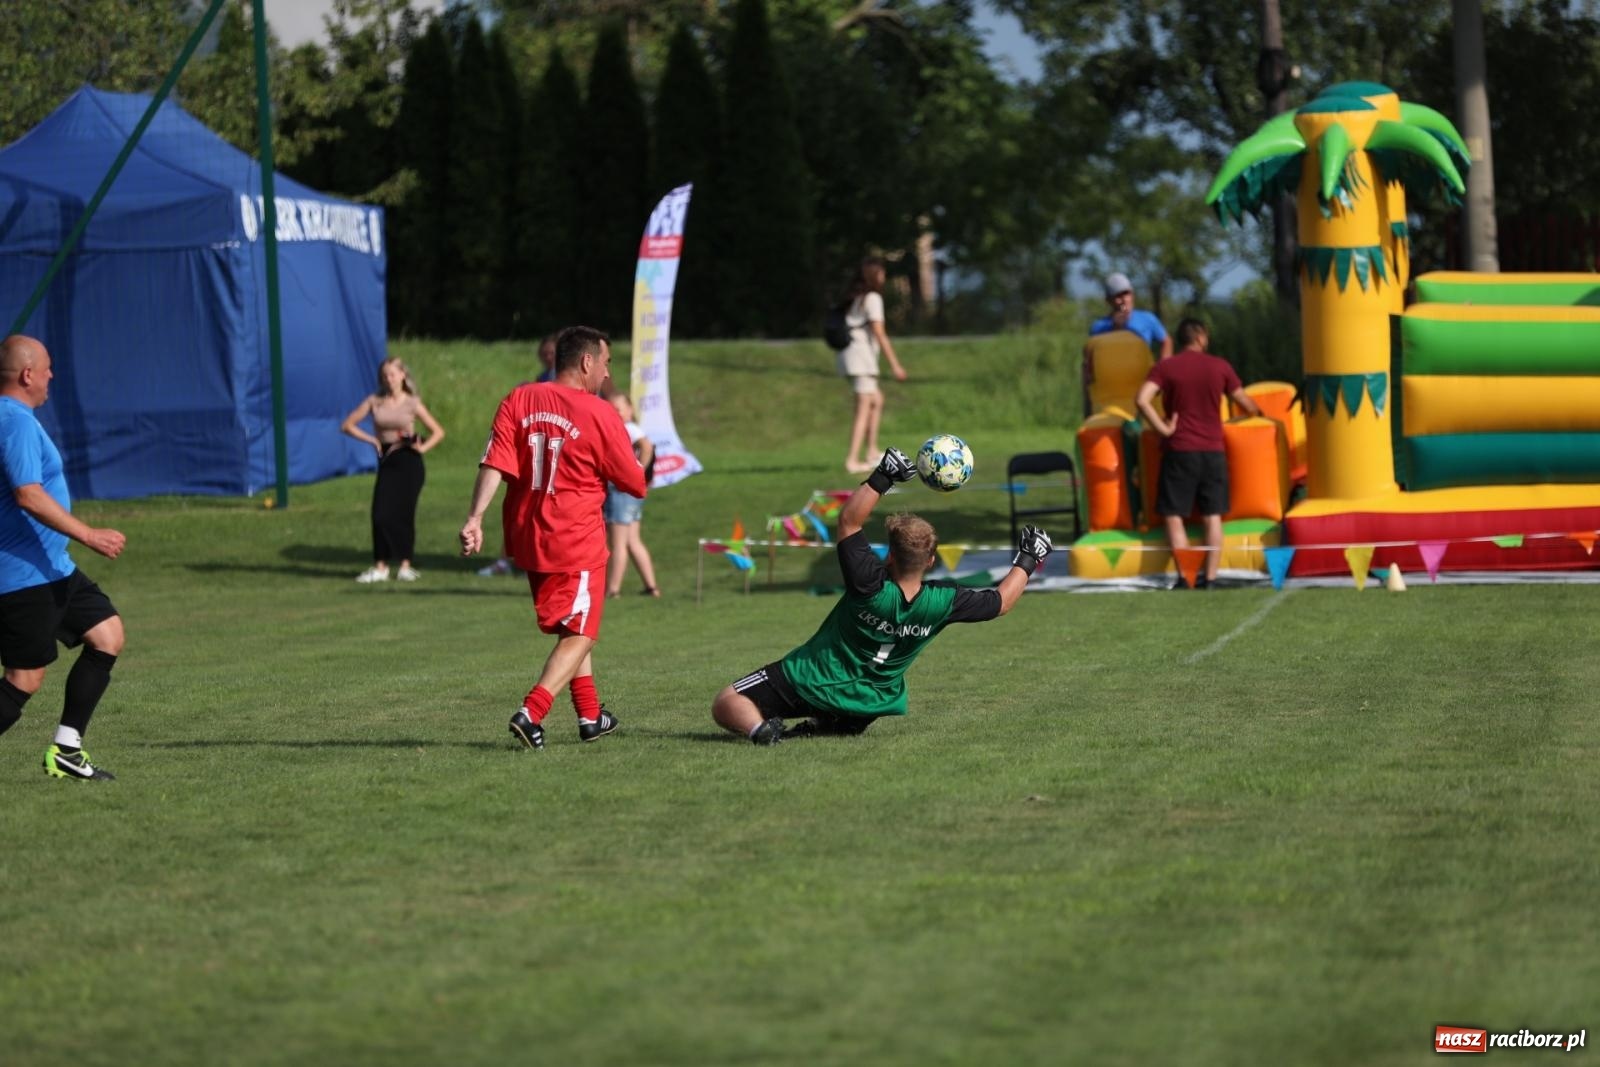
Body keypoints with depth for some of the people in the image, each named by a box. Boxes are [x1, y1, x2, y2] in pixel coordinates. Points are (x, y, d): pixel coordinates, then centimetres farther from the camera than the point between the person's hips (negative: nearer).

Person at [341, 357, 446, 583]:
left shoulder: (411, 403, 0)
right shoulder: (374, 402, 4)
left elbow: (438, 432, 4)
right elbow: (348, 425, 7)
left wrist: (422, 447, -12)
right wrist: (371, 440, -2)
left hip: (409, 462, -2)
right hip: (387, 462, 2)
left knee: (404, 514, -1)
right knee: (381, 514, -9)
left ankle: (405, 566, 10)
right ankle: (380, 566, -4)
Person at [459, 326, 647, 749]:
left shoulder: (518, 400, 1)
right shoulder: (600, 414, -11)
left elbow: (494, 465, -10)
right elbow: (635, 484, -3)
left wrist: (475, 517, -15)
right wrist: (644, 466, 18)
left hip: (527, 537, 6)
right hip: (577, 540, -6)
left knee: (571, 630, 22)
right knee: (579, 635, 2)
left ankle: (590, 717, 31)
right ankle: (530, 713, -17)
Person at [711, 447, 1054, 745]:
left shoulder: (870, 587, -29)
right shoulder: (941, 603, -19)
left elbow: (848, 520, -19)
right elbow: (999, 601, -2)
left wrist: (883, 476, -18)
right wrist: (1028, 559, 12)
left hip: (809, 681, -3)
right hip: (868, 705, 4)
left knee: (726, 705, 1)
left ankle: (757, 726, -32)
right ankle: (827, 725, 4)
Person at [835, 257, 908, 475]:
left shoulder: (853, 297, 15)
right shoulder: (872, 298, -9)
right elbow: (879, 333, -15)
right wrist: (895, 364, -15)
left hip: (848, 353, 9)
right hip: (861, 354, -9)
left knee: (877, 400, 19)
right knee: (864, 409, -9)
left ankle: (871, 451, 18)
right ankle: (852, 460, -15)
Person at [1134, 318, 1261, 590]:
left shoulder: (1165, 367, -2)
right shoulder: (1220, 366, 4)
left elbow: (1142, 400, -17)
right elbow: (1245, 403, 13)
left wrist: (1163, 429, -8)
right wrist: (1260, 414, 34)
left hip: (1179, 451, -2)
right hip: (1213, 451, 2)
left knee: (1174, 516, 2)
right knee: (1212, 516, 7)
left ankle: (1184, 577, -8)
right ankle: (1210, 578, 2)